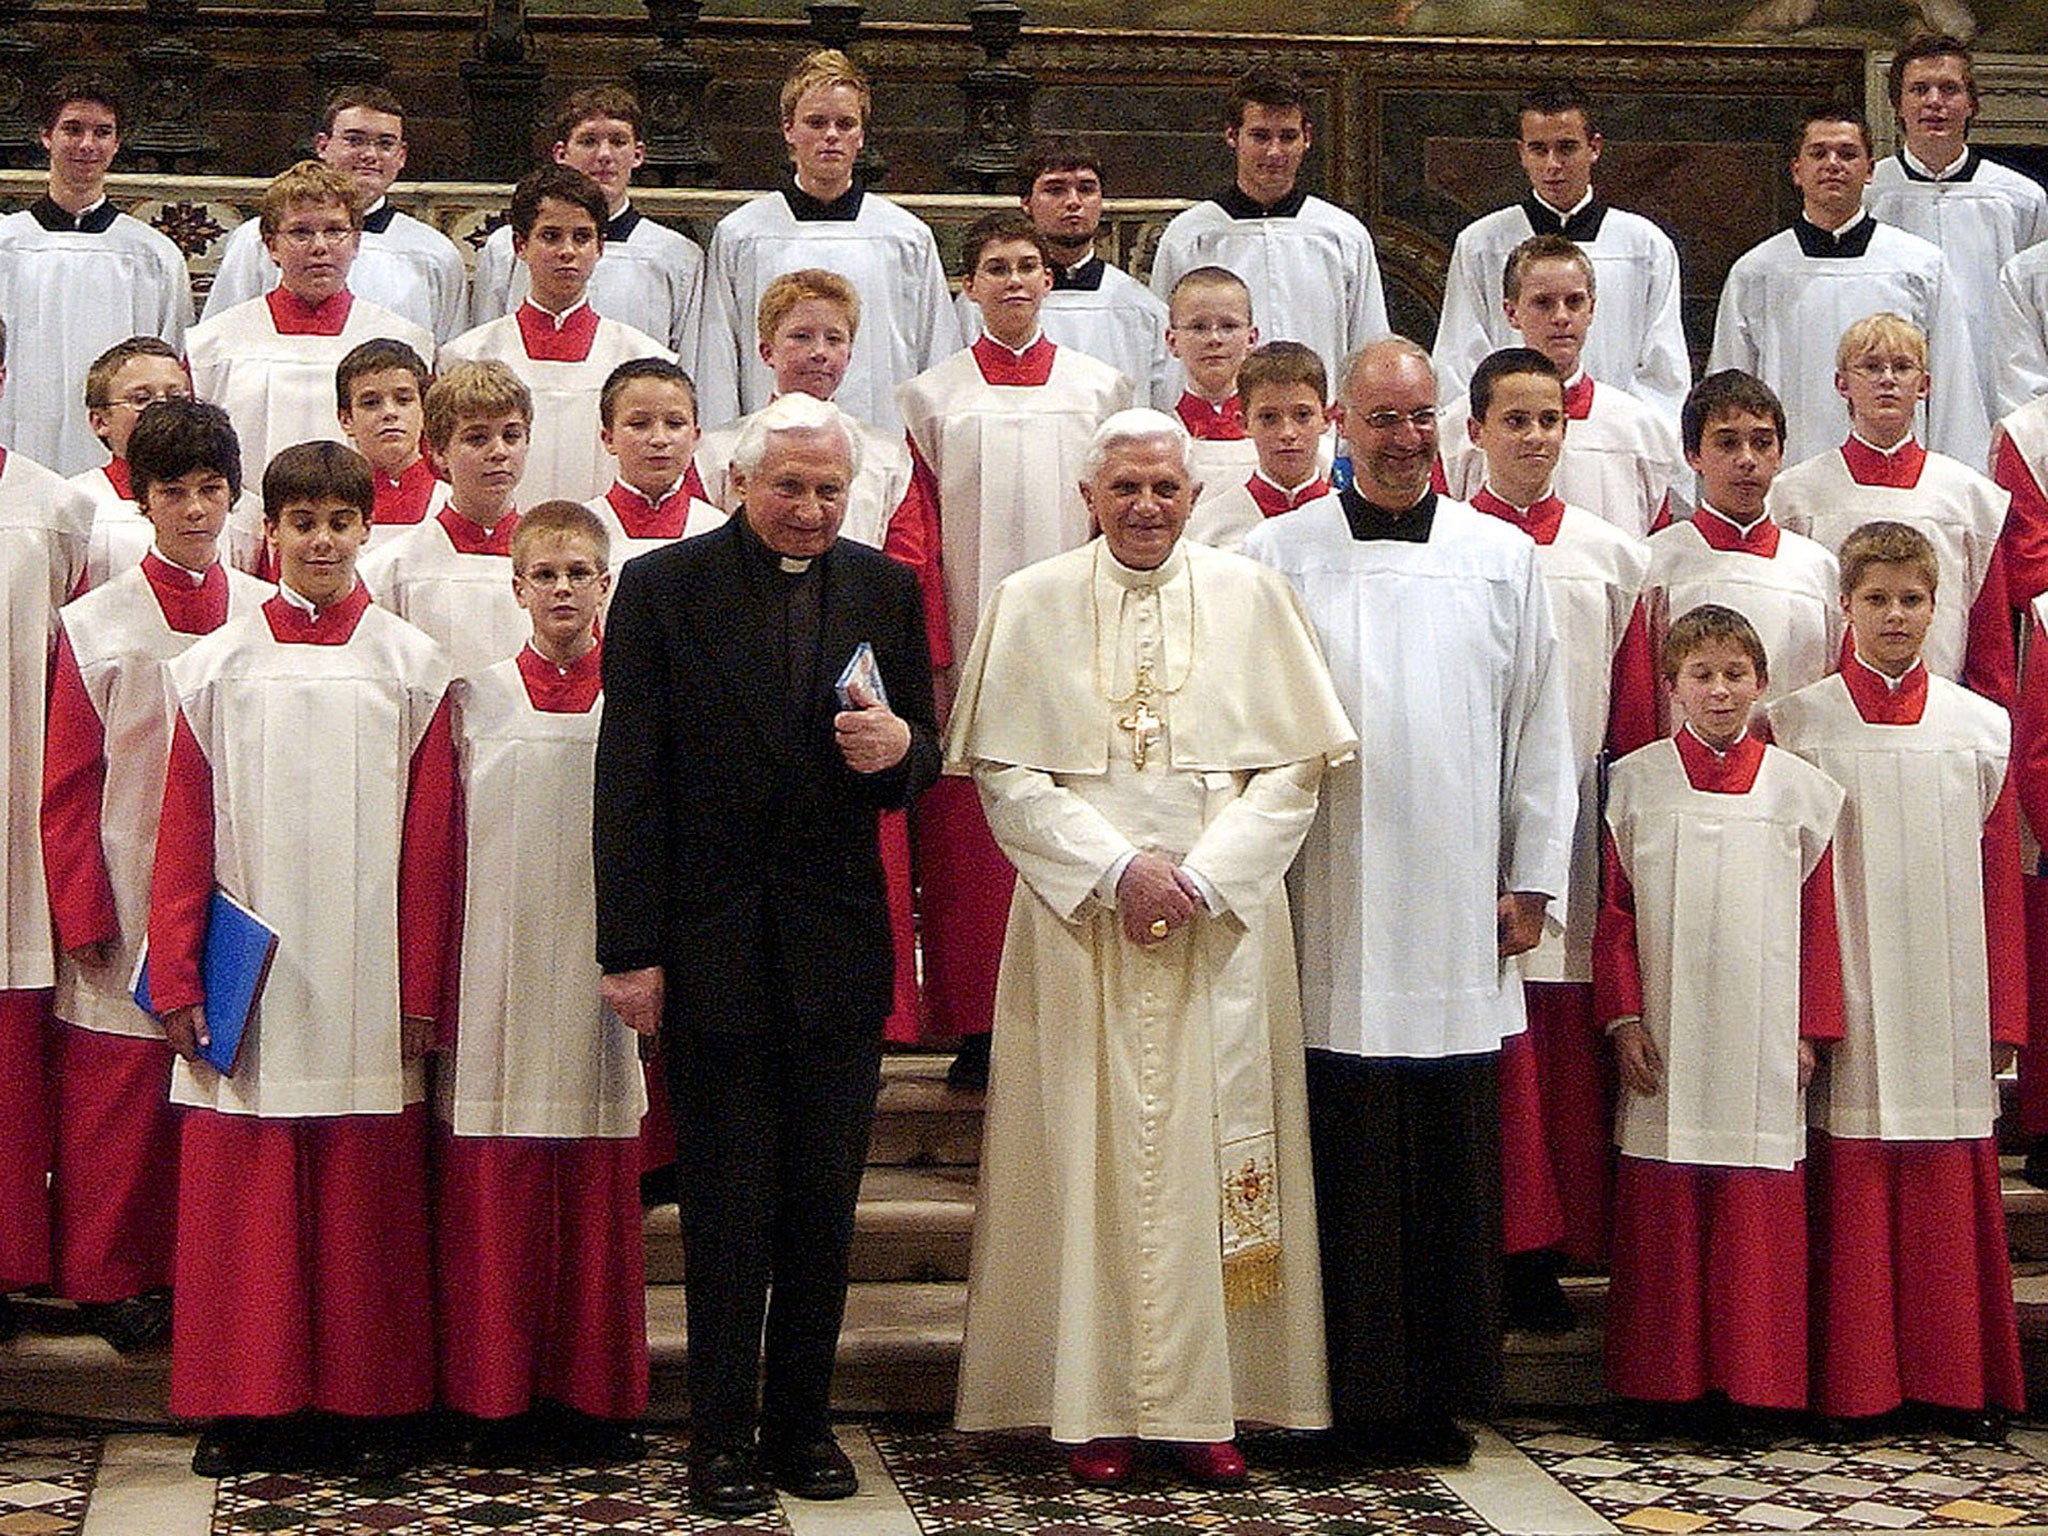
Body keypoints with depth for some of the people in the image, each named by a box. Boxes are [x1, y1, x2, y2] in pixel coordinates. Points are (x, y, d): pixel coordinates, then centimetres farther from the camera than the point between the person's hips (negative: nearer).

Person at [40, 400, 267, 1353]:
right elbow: (67, 788, 0)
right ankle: (113, 1276, 16)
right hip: (129, 905, -2)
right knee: (121, 1093, 2)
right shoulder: (95, 625, 0)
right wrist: (83, 915, -5)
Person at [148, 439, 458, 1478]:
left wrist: (421, 991, -2)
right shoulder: (215, 667, 7)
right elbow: (184, 835, 5)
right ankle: (245, 1404, 12)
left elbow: (429, 843, 2)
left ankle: (368, 1407, 12)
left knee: (365, 1197, 3)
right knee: (242, 1197, 3)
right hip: (249, 991, 1)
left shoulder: (412, 668, 4)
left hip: (365, 988, -1)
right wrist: (175, 980, -1)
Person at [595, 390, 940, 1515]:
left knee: (824, 1203, 9)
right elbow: (628, 779, -5)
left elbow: (923, 760, 10)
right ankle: (722, 1434, 15)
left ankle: (802, 1422, 22)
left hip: (839, 947, 3)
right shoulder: (664, 588, -3)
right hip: (712, 946, -3)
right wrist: (630, 950, -9)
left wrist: (899, 748, -15)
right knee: (726, 1204, 5)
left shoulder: (884, 590, 7)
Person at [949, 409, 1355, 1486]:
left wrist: (1199, 877, -9)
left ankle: (1207, 1405, 6)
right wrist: (1116, 868, -12)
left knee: (1212, 1147, 0)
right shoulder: (1030, 605, 4)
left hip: (1222, 920, 1)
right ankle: (1099, 1406, 4)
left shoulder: (1250, 597, 5)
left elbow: (1296, 769, 2)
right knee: (1093, 1151, -1)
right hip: (1081, 918, 0)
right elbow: (1006, 775, 0)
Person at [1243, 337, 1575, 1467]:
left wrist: (1532, 879, 7)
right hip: (1332, 916, -2)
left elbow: (1539, 727, 12)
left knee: (1457, 1165, 5)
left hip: (1458, 916, 2)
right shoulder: (1277, 557, 5)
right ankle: (1358, 1398, 9)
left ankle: (1445, 1394, 14)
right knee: (1348, 1166, 0)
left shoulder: (1502, 556, 11)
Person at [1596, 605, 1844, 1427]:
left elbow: (1818, 919, 7)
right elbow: (1614, 914, 5)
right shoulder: (1635, 784, 4)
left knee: (1760, 1214, -1)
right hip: (1666, 1043, 0)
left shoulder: (1799, 789, 6)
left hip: (1763, 1043, 0)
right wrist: (1624, 1019, -2)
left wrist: (1811, 1030, 2)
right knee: (1663, 1208, 2)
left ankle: (1754, 1379, 8)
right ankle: (1667, 1381, 10)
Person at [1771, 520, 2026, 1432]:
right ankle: (1853, 1382, 8)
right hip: (1847, 1009, -1)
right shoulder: (1799, 724, 2)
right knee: (1851, 1186, -1)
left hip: (1949, 1012, 2)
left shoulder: (1981, 727, 8)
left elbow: (2000, 882, 8)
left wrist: (2004, 1015, 5)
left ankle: (1960, 1380, 13)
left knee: (1952, 1191, 3)